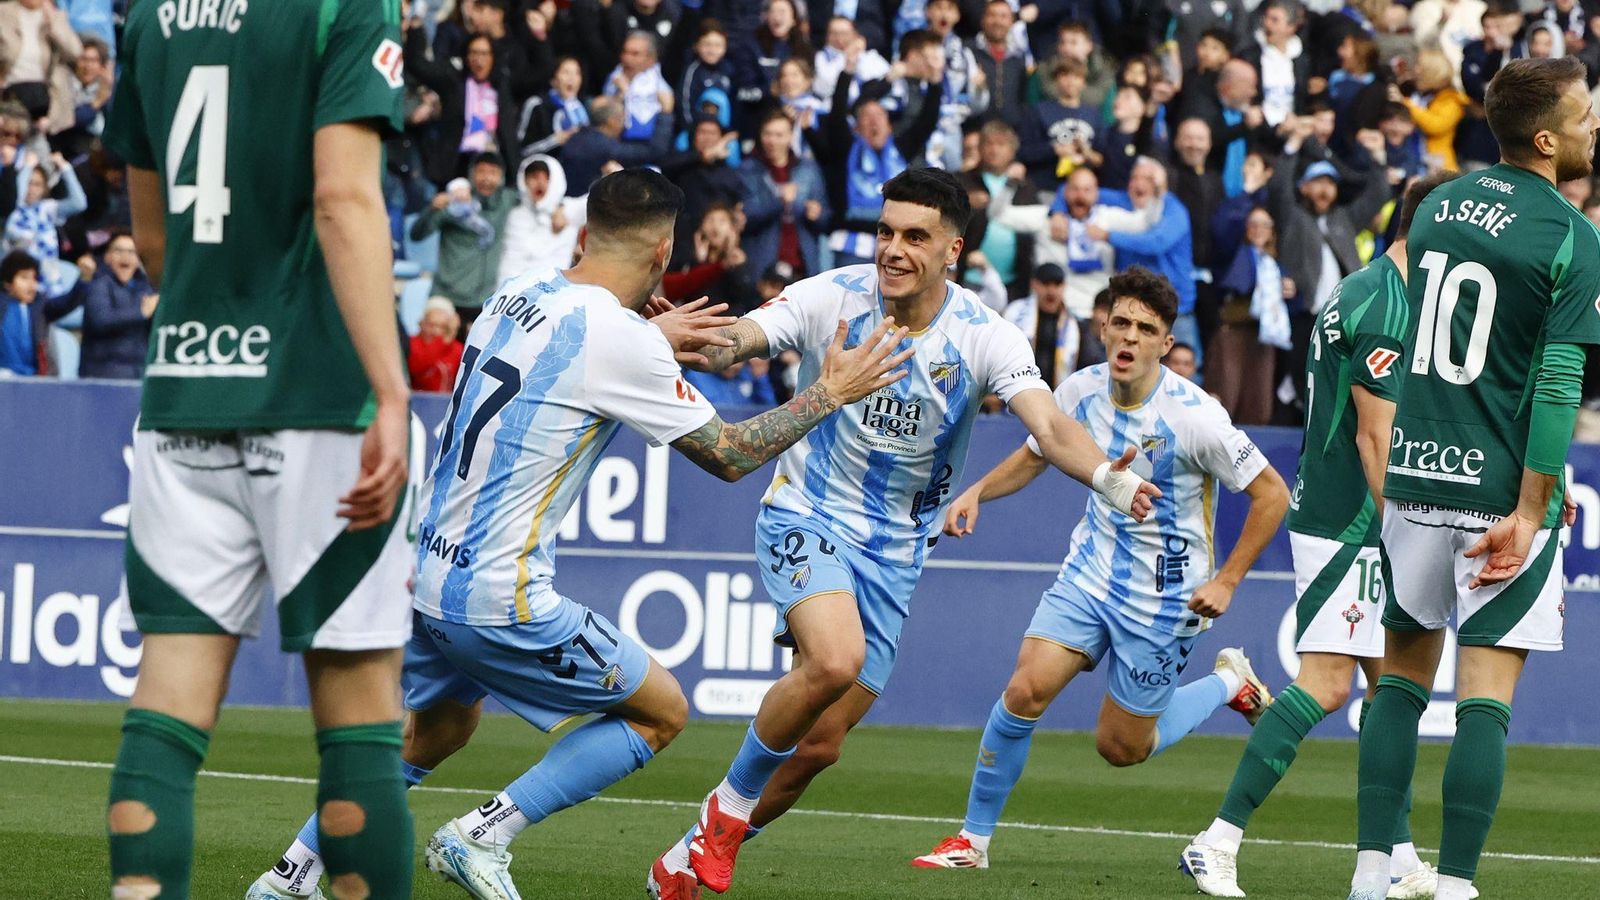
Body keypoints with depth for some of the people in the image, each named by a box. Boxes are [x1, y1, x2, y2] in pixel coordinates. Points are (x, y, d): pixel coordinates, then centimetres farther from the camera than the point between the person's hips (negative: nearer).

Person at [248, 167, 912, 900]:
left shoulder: (517, 294, 7)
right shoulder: (622, 339, -16)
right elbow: (728, 455, -5)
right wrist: (832, 393, 6)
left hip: (424, 572, 8)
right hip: (496, 600, -8)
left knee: (440, 725, 32)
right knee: (661, 711, 8)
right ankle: (485, 833, -2)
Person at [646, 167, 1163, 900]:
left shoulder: (983, 337, -12)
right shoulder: (832, 298, -13)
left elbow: (1050, 428, -24)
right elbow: (731, 342, -24)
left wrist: (1107, 476, -46)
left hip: (894, 549, 3)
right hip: (805, 516, -3)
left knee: (820, 744, 3)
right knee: (836, 659, -31)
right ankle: (729, 806, -8)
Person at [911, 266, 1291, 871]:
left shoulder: (1193, 417, -22)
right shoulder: (1081, 391, -6)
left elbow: (1271, 494, -13)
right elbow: (1034, 456, 14)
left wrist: (1226, 582, -12)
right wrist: (978, 491, -4)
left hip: (1164, 592, -4)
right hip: (1092, 567, 4)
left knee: (1121, 748, 4)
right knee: (1025, 691, -14)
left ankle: (1230, 683, 29)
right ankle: (973, 840, 1)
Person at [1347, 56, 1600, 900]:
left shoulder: (1439, 206, 10)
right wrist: (1530, 507, -16)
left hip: (1415, 478, 6)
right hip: (1500, 492, -6)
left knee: (1402, 677, 15)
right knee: (1485, 697, -3)